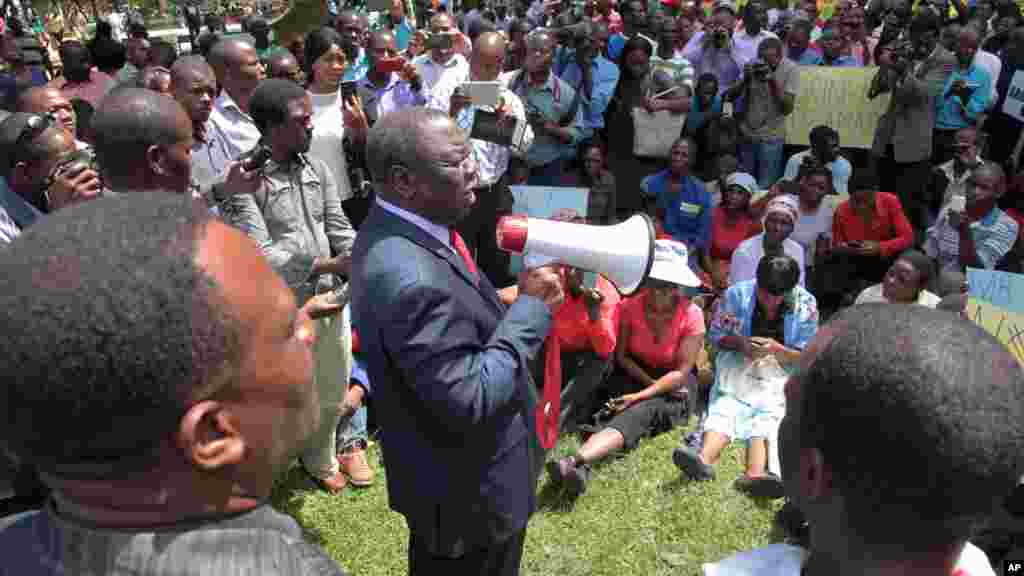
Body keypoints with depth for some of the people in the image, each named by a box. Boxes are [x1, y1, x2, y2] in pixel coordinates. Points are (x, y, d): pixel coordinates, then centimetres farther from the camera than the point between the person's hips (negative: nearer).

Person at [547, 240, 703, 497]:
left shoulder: (691, 315, -16)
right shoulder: (631, 306, -9)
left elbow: (681, 372, -16)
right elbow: (621, 355, -1)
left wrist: (640, 396, -25)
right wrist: (649, 381, -16)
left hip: (670, 391, -4)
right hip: (633, 378, 4)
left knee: (638, 414, -33)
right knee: (633, 414, -31)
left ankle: (576, 461, -58)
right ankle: (578, 464, -55)